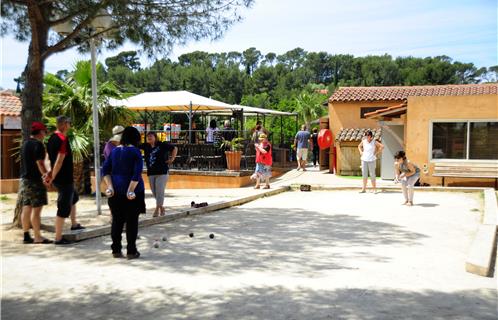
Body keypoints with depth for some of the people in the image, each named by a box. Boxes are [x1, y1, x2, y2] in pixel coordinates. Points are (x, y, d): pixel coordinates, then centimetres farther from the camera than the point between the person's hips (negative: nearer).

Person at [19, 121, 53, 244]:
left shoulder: (25, 144, 15)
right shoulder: (38, 144, -13)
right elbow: (39, 163, -19)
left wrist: (44, 172, 20)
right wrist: (46, 174, -6)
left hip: (24, 179, 9)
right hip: (35, 180, -9)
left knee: (26, 208, 10)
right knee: (36, 209, -5)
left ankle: (26, 236, 15)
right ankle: (38, 237, -2)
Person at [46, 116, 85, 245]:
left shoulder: (52, 138, 9)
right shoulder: (63, 139, -19)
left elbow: (50, 158, 13)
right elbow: (59, 161, -25)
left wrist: (51, 175, 12)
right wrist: (52, 177, -19)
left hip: (58, 178, 10)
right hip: (64, 179, -10)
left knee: (73, 197, 29)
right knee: (64, 208, -4)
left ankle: (74, 224, 40)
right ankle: (58, 238, 0)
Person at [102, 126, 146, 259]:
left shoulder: (115, 151, 8)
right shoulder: (135, 151, -8)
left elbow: (105, 170, 4)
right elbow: (137, 173, -18)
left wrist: (110, 187, -2)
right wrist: (131, 190, -17)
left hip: (116, 192, 5)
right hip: (132, 192, -5)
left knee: (117, 221, 11)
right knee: (132, 221, 3)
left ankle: (116, 250, 16)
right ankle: (131, 251, 7)